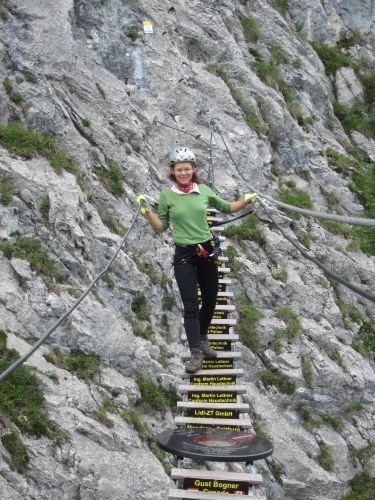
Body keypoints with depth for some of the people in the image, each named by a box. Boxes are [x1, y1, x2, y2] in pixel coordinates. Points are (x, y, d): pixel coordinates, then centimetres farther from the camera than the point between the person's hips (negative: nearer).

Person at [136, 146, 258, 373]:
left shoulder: (204, 191, 3)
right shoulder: (167, 195, -3)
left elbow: (226, 207, 16)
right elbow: (161, 227, 1)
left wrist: (246, 200, 1)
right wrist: (147, 211, -12)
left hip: (207, 252, 3)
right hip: (184, 256, -3)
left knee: (210, 301, 13)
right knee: (191, 306, -5)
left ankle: (202, 340, 36)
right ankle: (196, 353, 1)